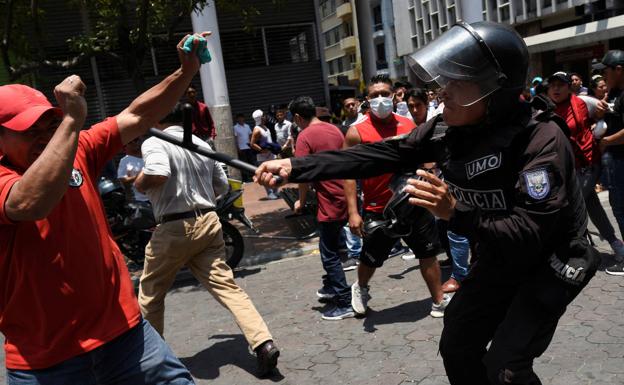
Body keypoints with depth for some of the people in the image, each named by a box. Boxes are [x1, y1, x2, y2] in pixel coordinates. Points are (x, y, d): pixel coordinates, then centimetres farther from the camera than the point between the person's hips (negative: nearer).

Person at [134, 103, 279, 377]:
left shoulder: (154, 142, -8)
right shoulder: (202, 144, 12)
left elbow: (158, 174, -28)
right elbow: (222, 186, 16)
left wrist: (139, 183, -8)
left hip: (175, 227, -5)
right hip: (208, 221, 6)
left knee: (150, 294, 16)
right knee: (226, 286, 3)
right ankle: (264, 344, -10)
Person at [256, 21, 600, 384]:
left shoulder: (541, 139, -31)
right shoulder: (448, 128, -12)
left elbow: (528, 236, -35)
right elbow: (378, 155, -13)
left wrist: (455, 212, -47)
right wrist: (295, 167, -18)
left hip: (548, 264, -6)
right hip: (499, 257, 6)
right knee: (457, 346, 10)